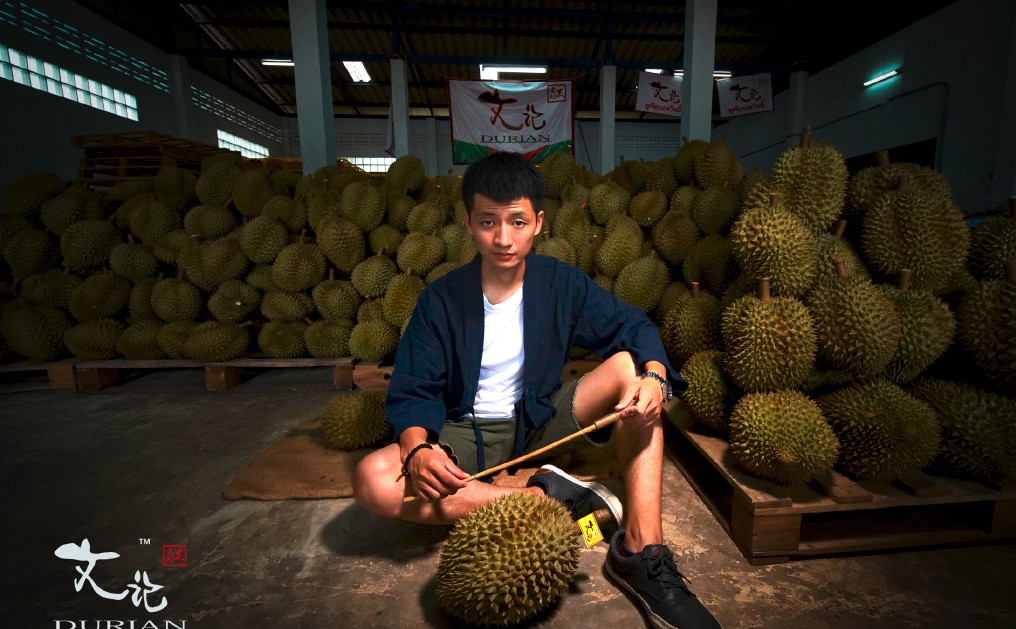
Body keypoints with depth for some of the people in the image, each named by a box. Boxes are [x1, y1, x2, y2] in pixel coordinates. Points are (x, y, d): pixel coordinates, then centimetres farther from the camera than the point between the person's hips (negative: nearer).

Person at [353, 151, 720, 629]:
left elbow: (633, 327, -5)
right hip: (470, 433, -1)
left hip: (542, 419, 2)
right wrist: (417, 448, -31)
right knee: (373, 482, -29)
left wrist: (653, 375, -28)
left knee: (631, 366, -21)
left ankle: (640, 552, -24)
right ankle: (544, 496, -21)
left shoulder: (563, 283, -6)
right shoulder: (441, 299, -10)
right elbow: (414, 391, -10)